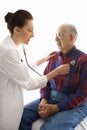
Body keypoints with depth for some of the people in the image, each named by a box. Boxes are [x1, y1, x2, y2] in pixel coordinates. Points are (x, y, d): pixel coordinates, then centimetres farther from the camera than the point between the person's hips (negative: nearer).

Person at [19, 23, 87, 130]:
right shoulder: (54, 57, 6)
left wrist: (55, 108, -19)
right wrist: (43, 100, -8)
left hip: (75, 105, -6)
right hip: (51, 98, 6)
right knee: (22, 114, -11)